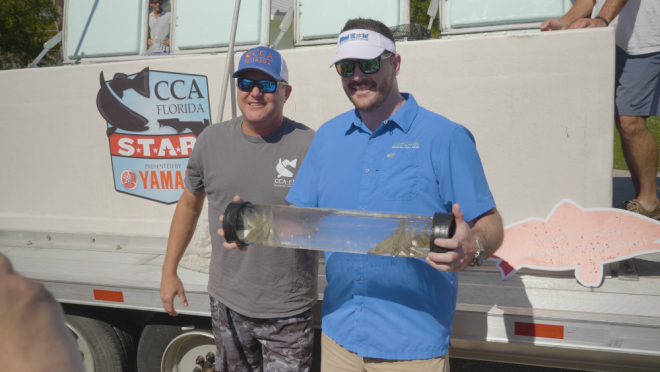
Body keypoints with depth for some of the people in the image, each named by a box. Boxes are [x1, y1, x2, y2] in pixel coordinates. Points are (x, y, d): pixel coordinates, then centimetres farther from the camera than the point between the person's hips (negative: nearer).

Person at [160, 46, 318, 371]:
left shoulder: (309, 146, -12)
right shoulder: (211, 141, 1)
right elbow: (189, 205, 13)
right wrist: (169, 272, 13)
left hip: (289, 311, -4)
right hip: (227, 303, 4)